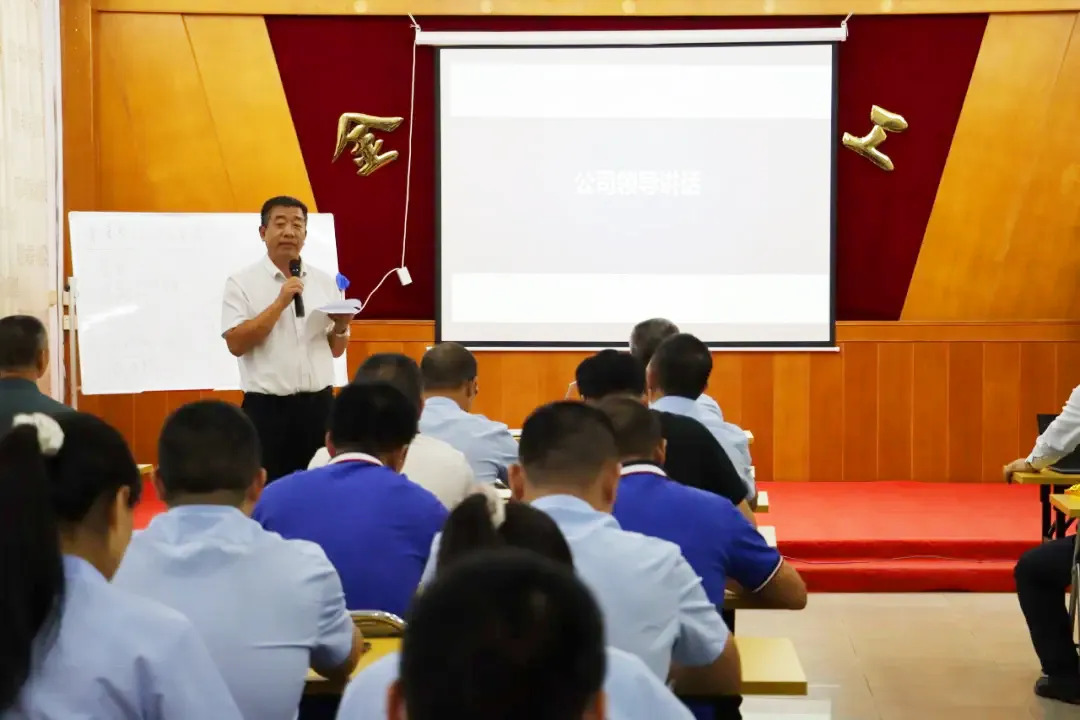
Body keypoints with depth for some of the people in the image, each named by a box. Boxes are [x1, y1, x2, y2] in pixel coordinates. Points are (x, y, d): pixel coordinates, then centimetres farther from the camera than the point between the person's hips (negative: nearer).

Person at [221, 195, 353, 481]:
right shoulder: (242, 283, -2)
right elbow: (236, 343, -13)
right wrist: (280, 304, -16)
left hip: (318, 405, 4)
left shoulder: (325, 282, 10)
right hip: (267, 408, -4)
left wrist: (341, 327, -6)